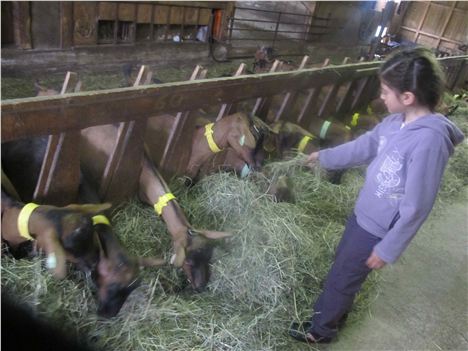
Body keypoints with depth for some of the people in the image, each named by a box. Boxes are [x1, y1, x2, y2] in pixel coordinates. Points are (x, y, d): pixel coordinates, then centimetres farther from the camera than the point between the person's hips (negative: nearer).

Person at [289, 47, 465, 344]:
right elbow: (365, 146, 11)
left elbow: (417, 206, -25)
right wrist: (324, 157, 23)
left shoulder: (429, 140, -30)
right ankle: (333, 312, 50)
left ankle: (321, 330, 36)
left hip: (379, 228, -7)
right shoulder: (398, 120, -6)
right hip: (364, 213, 7)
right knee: (342, 266, 25)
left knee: (342, 277, 11)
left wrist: (388, 248, -17)